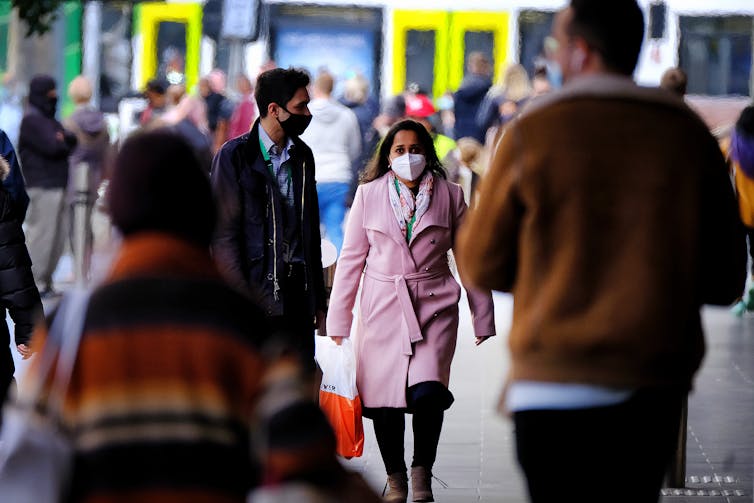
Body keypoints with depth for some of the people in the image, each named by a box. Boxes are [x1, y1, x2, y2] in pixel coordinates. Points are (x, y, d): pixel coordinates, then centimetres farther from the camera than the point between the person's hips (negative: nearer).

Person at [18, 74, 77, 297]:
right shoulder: (32, 119, -9)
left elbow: (72, 141, 12)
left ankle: (45, 281, 18)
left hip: (57, 186, 10)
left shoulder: (48, 119, 21)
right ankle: (36, 284, -4)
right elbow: (52, 146, -19)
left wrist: (63, 139, -9)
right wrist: (65, 142, 1)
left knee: (58, 237, 11)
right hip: (42, 187, -10)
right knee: (41, 235, -8)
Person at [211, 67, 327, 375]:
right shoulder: (235, 156, -5)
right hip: (255, 290, -5)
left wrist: (317, 297, 15)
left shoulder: (303, 156, 14)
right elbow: (224, 233, -7)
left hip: (298, 292, 5)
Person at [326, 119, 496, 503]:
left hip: (434, 306, -1)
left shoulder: (449, 196, 5)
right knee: (383, 400, 1)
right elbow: (351, 258, 7)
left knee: (427, 392, -19)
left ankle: (423, 470, 4)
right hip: (382, 308, 1)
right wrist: (338, 320, 5)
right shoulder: (369, 195, 4)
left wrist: (483, 317, 8)